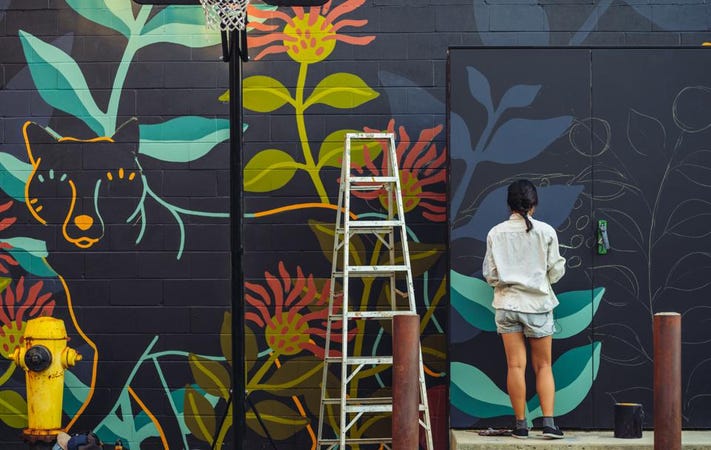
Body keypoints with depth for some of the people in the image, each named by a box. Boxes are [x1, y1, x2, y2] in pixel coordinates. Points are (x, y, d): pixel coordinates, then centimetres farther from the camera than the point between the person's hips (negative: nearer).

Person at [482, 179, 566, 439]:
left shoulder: (496, 233, -2)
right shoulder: (545, 232, -6)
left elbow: (490, 275, 1)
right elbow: (555, 272, -2)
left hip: (507, 304, 1)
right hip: (538, 303, -1)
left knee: (515, 366, 3)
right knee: (543, 366, 7)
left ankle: (521, 425, 4)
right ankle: (548, 423, -2)